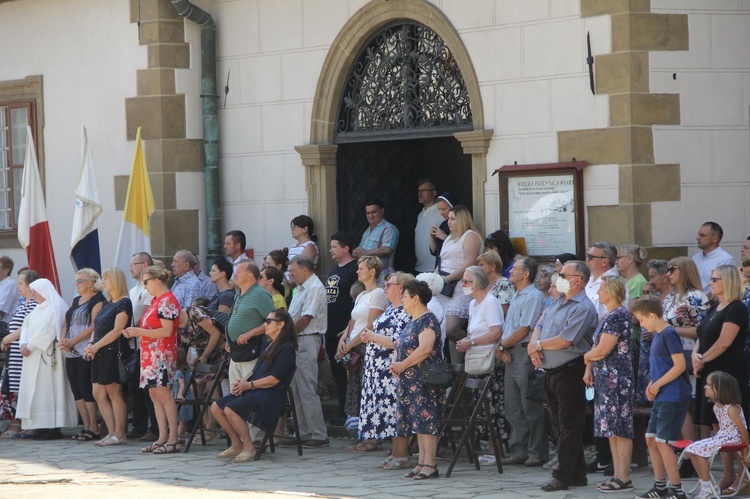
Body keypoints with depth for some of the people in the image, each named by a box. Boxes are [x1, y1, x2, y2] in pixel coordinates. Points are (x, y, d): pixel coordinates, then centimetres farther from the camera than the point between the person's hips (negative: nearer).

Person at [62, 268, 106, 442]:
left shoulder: (97, 300, -7)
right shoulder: (76, 301, 19)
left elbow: (94, 326, -15)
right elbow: (68, 323, 18)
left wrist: (73, 341, -17)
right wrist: (64, 340, -1)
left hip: (86, 352, -8)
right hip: (71, 353, 8)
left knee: (85, 387, -10)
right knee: (76, 388, 5)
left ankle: (93, 428, -5)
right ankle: (86, 426, 10)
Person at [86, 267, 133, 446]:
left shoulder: (123, 303, -9)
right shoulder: (107, 304, 18)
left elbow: (117, 331, -16)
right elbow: (97, 328, 18)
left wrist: (96, 346, -15)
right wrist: (91, 345, 0)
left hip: (114, 352, -9)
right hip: (100, 354, 9)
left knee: (114, 393, -6)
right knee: (98, 394, 6)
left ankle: (119, 435, -2)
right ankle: (112, 433, 9)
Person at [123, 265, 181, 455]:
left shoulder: (167, 300, -11)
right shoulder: (157, 300, 20)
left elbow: (166, 330, -18)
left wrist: (140, 332, -16)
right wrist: (134, 332, 11)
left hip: (162, 354, -10)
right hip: (151, 354, 10)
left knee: (164, 394, -11)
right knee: (154, 394, 7)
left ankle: (173, 439, -11)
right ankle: (162, 437, 8)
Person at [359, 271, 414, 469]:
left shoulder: (405, 312, -13)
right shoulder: (390, 309, 18)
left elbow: (398, 342, -20)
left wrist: (372, 337, -15)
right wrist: (368, 335, 11)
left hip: (394, 370, -10)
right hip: (380, 369, 10)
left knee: (394, 407, -9)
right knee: (390, 410, 9)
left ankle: (401, 455, -6)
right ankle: (396, 453, 12)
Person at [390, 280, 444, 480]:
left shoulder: (427, 320, -12)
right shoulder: (413, 321, 18)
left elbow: (425, 349, -24)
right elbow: (403, 347, 25)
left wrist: (402, 365, -17)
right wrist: (396, 365, 6)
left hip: (424, 379, -10)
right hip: (411, 381, 10)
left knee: (425, 419, -12)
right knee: (418, 420, 9)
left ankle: (430, 465, -14)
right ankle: (422, 463, 10)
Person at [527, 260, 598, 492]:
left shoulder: (583, 308, -13)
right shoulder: (557, 302, 17)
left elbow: (566, 340, -21)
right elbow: (539, 326, 17)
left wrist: (539, 345, -8)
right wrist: (533, 346, -4)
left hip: (570, 371, -10)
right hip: (551, 372, 10)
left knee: (569, 426, -6)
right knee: (559, 423, 13)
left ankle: (563, 476, -5)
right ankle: (577, 474, 19)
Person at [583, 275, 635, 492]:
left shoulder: (618, 316, -14)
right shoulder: (609, 315, 16)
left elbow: (602, 350, -18)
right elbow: (597, 347, 18)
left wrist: (586, 357, 0)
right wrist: (589, 369, 3)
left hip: (617, 378, -10)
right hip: (606, 379, 10)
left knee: (620, 429, -8)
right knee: (611, 428, 11)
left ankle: (624, 478, -6)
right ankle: (618, 475, 15)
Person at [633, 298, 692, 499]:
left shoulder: (669, 334, -15)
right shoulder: (657, 335, 13)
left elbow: (680, 365, -20)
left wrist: (657, 385, -14)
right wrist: (652, 385, 6)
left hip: (673, 397, -10)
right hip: (661, 398, 10)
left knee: (663, 442, -9)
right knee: (651, 439, 13)